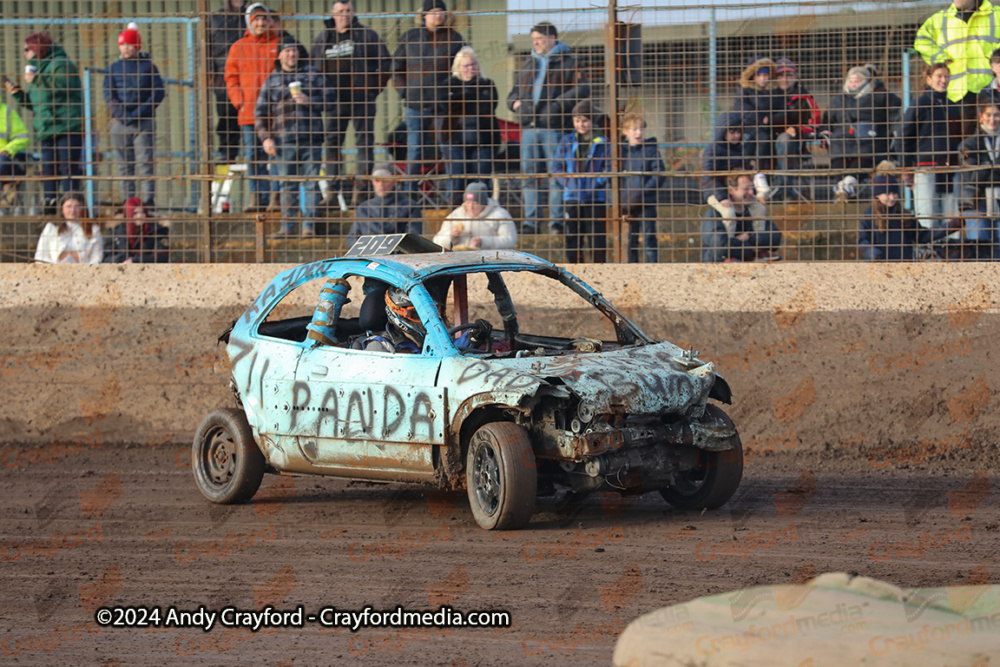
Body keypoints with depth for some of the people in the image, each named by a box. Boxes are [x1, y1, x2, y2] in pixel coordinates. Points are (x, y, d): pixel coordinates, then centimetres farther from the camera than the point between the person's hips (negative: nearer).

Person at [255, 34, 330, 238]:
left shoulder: (312, 74, 10)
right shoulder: (272, 80, 11)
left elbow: (328, 98, 7)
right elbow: (260, 112, 10)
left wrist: (309, 101, -10)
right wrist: (265, 138, 0)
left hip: (311, 137, -1)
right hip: (284, 140, 1)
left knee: (311, 182, -1)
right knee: (287, 184, 3)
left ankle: (309, 225, 4)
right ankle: (287, 227, 6)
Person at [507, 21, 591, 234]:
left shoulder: (568, 62, 3)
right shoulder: (527, 65, 22)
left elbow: (582, 89, -7)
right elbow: (514, 92, 28)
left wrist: (557, 105, -16)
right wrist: (515, 103, 4)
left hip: (555, 128, -6)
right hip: (529, 127, 6)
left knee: (557, 174, -5)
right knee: (530, 175, 4)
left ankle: (557, 221, -3)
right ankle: (530, 222, 8)